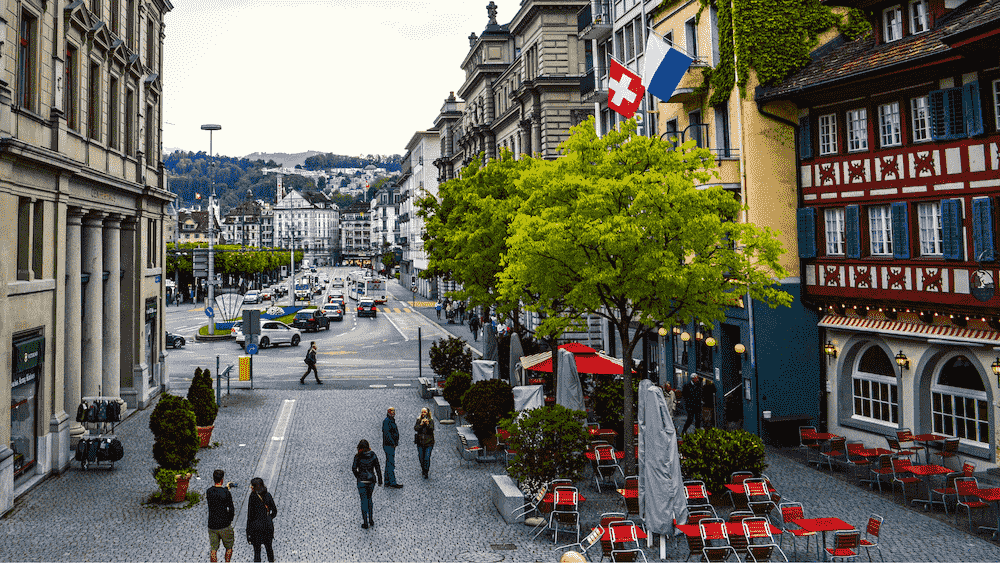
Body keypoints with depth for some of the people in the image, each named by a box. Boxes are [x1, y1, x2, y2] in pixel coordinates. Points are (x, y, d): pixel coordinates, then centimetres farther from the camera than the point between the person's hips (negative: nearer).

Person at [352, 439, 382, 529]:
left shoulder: (358, 456, -12)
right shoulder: (373, 455, -5)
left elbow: (354, 468, -11)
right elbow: (377, 468, -2)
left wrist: (357, 476, 9)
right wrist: (380, 480, 7)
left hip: (362, 480, -3)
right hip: (371, 480, 3)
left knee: (364, 501, 6)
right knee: (369, 498, 22)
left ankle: (365, 523, 9)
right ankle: (371, 520, 25)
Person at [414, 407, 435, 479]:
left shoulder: (431, 420, -5)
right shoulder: (419, 420, 2)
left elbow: (431, 429, -16)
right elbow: (415, 428, -8)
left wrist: (428, 424, -32)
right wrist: (421, 424, -22)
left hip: (428, 442, -3)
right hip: (420, 442, 3)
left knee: (427, 458, -8)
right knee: (421, 457, 9)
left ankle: (426, 473, 1)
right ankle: (423, 469, 32)